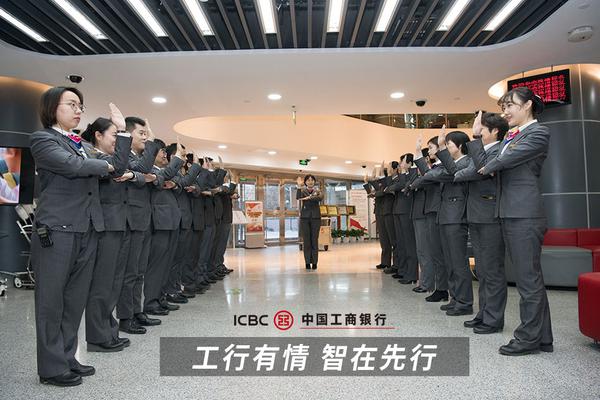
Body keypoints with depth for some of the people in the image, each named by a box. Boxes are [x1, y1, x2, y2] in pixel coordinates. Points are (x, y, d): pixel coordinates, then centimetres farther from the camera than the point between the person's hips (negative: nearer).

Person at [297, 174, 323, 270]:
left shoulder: (318, 191, 11)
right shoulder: (302, 191, 9)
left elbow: (320, 198, -13)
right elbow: (298, 197, -13)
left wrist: (308, 198, -23)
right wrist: (299, 186, -23)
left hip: (315, 217, 1)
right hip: (305, 217, 0)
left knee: (314, 240, -1)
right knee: (306, 240, -1)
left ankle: (314, 262, 4)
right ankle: (307, 262, 5)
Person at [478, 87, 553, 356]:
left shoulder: (539, 132, -4)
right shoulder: (510, 137, 21)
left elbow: (505, 159, -13)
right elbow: (484, 166, 15)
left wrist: (487, 168, 4)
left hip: (525, 215, -9)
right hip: (509, 213, 9)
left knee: (528, 278, -2)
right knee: (531, 278, 12)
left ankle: (529, 338, 9)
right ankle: (543, 338, 21)